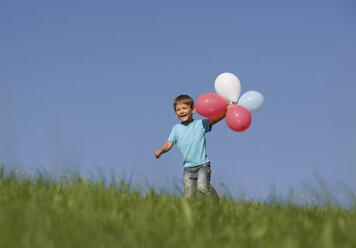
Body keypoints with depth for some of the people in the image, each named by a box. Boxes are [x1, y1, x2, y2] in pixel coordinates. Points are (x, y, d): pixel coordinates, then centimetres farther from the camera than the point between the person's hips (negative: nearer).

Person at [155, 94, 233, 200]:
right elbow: (169, 144, 3)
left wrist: (227, 110, -28)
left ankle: (217, 201, -1)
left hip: (202, 164, -3)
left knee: (202, 187, -23)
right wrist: (161, 150, -18)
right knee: (189, 196, -7)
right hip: (187, 167, 3)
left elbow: (214, 119, -12)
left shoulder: (200, 124, 0)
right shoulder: (176, 129, 10)